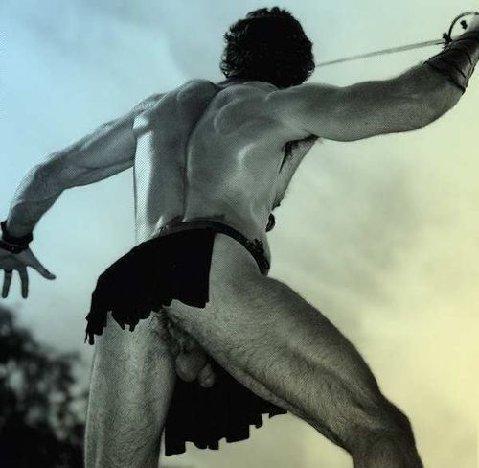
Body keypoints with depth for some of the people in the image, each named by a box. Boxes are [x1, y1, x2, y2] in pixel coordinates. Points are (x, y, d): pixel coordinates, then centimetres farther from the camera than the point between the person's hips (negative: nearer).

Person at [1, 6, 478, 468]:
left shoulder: (156, 107, 36)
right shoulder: (281, 102, 21)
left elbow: (51, 171, 42)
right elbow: (412, 101, 10)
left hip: (126, 290, 5)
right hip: (211, 267, -5)